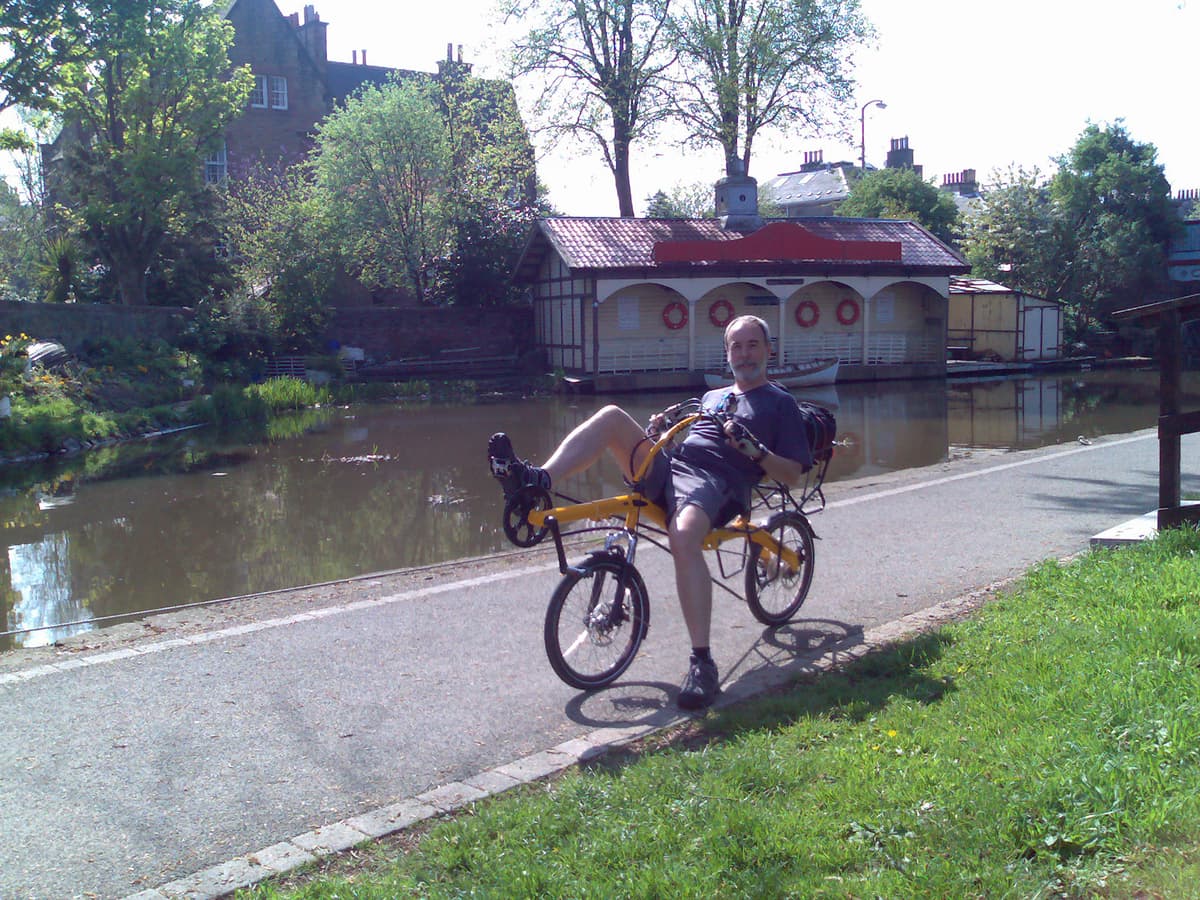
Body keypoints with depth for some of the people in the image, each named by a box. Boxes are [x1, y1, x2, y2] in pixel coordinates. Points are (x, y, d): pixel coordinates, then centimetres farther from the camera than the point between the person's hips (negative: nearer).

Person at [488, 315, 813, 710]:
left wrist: (754, 450, -11)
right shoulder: (712, 396, 33)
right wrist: (661, 432, 10)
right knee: (612, 415, -15)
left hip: (715, 483, -6)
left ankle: (703, 663, -37)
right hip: (665, 467, 7)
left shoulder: (780, 403, 14)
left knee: (683, 535, -40)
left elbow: (793, 474, 6)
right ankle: (535, 481, -32)